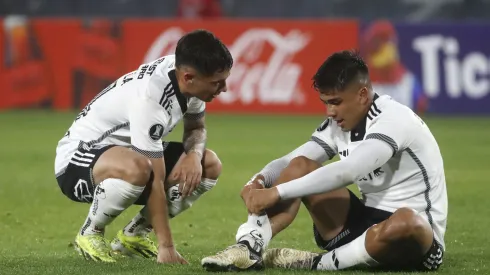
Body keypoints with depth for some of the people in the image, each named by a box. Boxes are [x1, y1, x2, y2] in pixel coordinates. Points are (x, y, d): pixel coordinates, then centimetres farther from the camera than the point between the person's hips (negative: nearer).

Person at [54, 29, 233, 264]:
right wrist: (166, 247, -30)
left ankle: (134, 234, 9)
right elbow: (155, 181, -32)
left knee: (210, 165, -1)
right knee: (138, 169, -40)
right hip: (76, 161, -9)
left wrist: (194, 155, -14)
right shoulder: (149, 98, -34)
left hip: (125, 149, 9)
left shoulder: (185, 70, -10)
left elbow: (196, 128, 9)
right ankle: (90, 233, -12)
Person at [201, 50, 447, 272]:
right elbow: (290, 162, 4)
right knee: (299, 167, -5)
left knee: (405, 223, -44)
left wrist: (277, 192, -33)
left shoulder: (394, 120, -20)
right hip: (368, 221, 7)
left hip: (416, 234, -7)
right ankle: (248, 247, -22)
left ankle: (316, 263, -25)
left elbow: (346, 172, -32)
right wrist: (259, 181, -19)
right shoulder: (339, 124, 4)